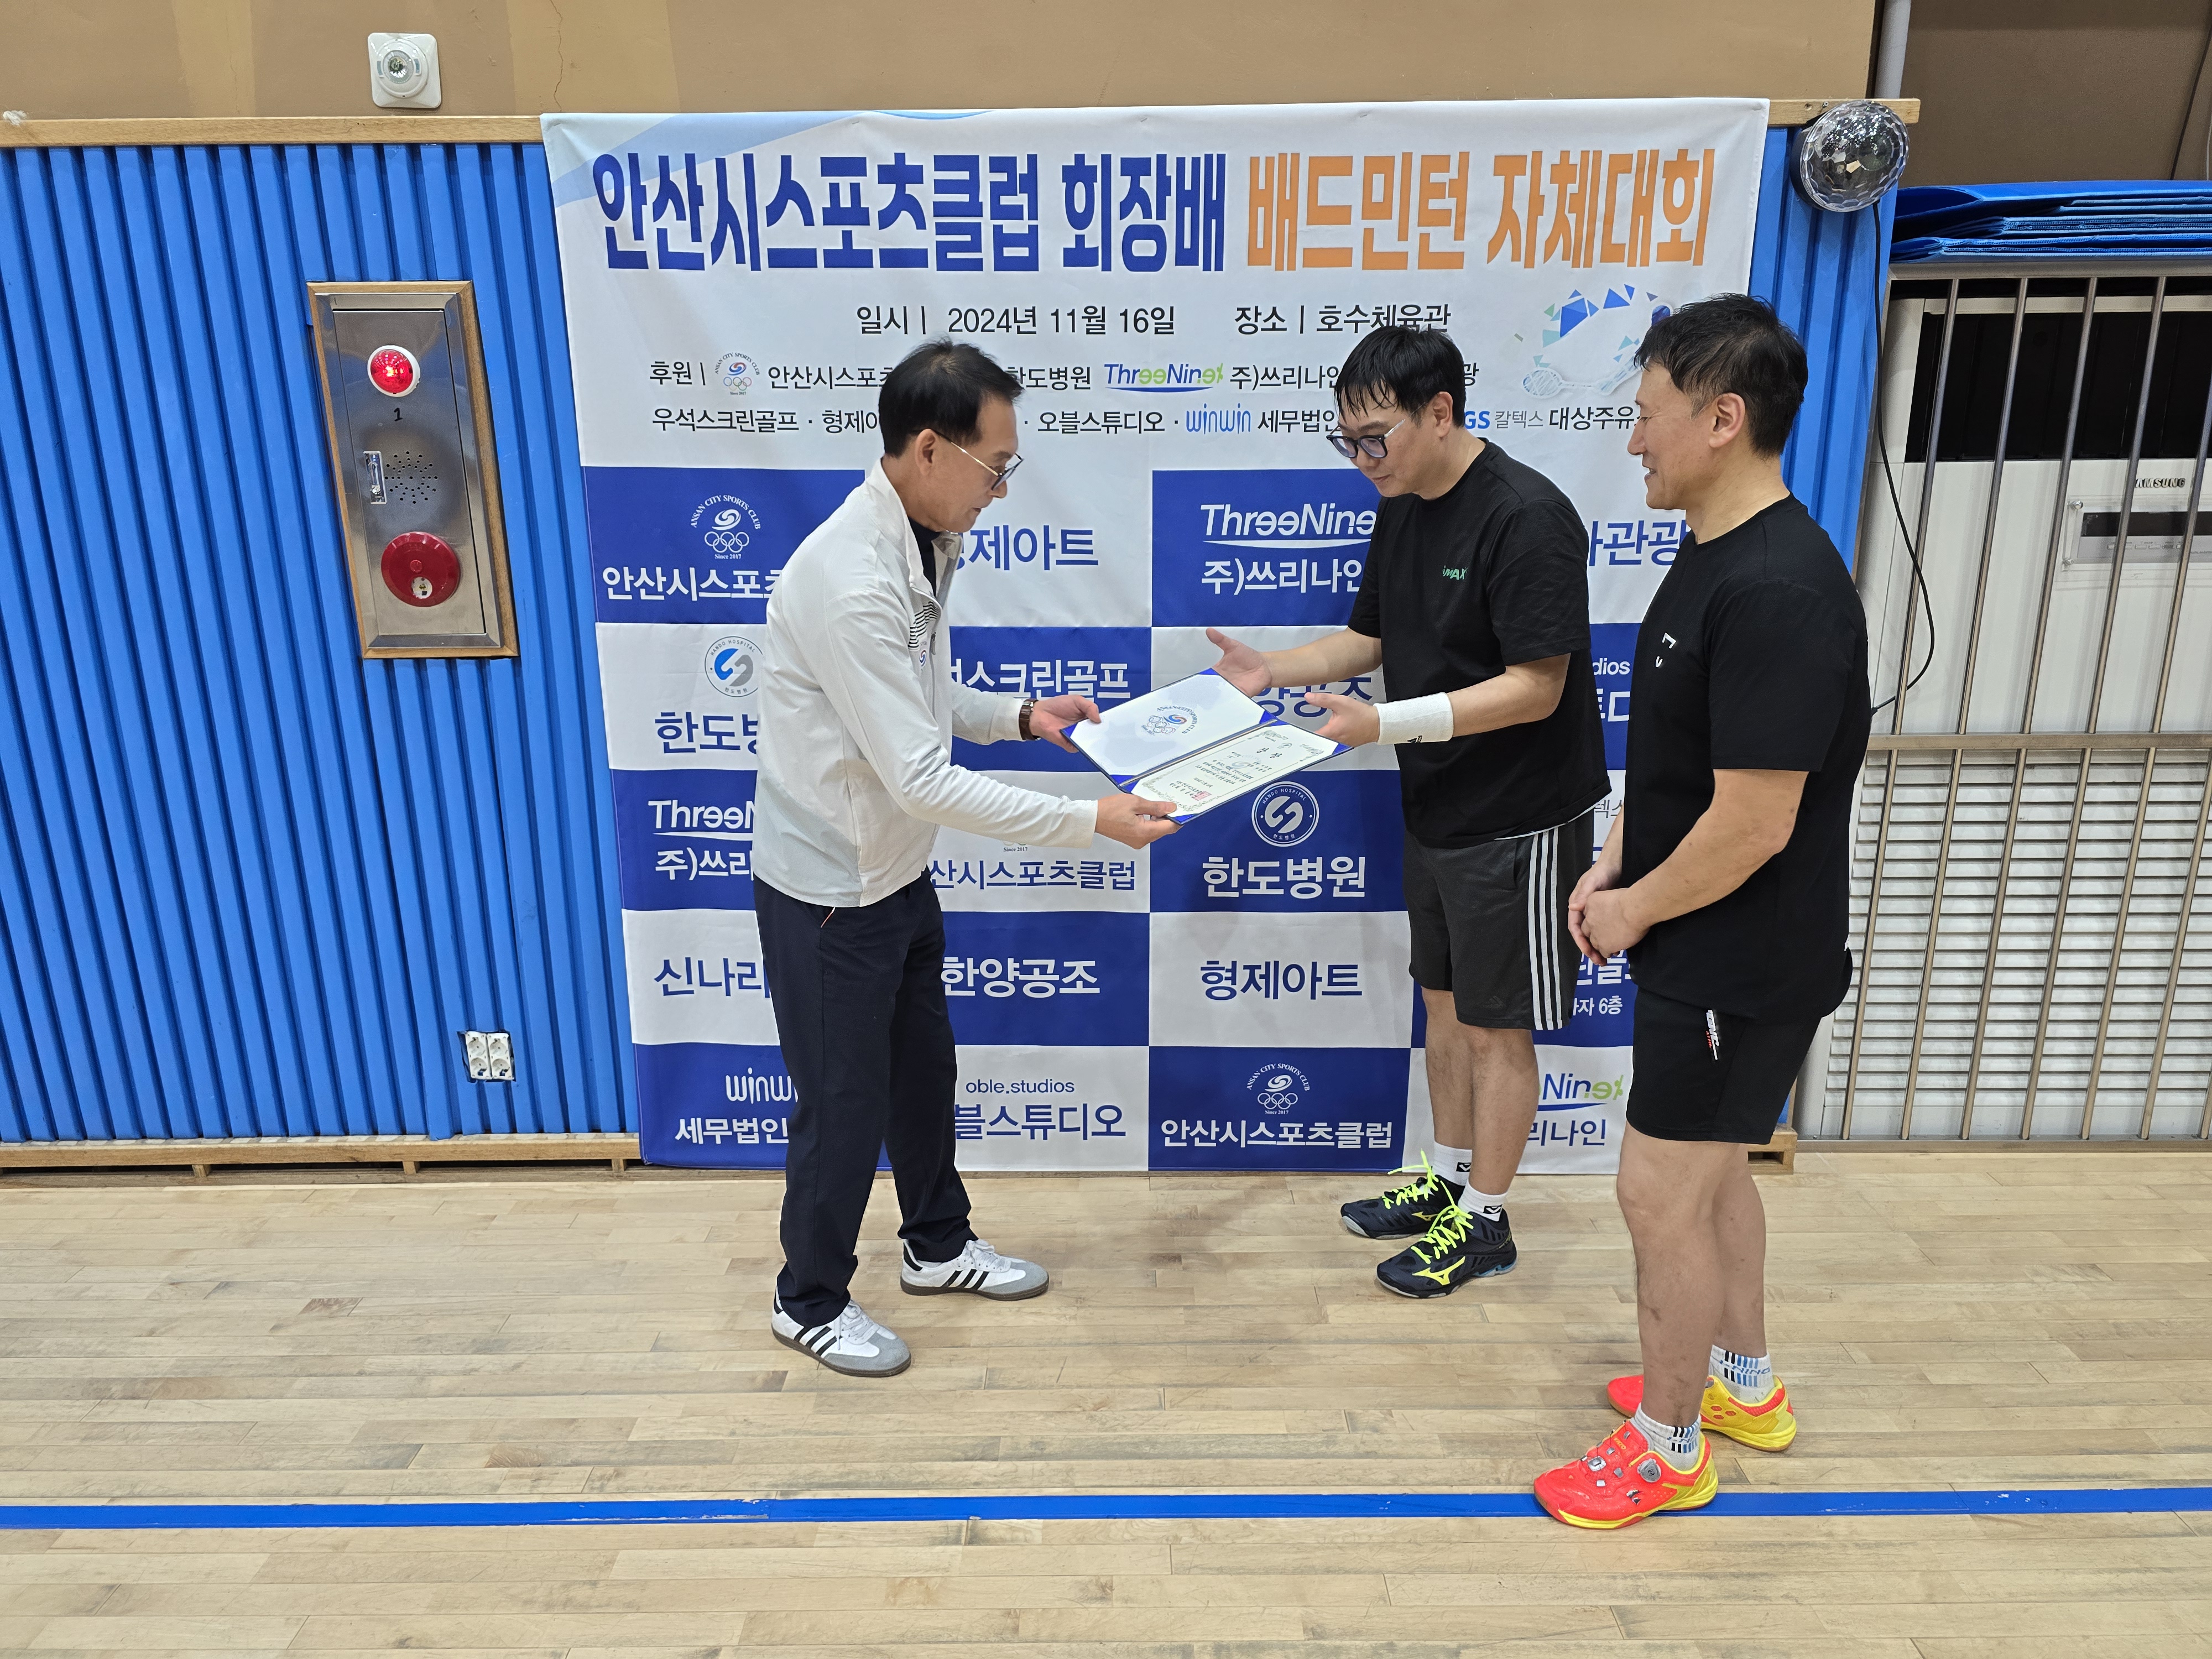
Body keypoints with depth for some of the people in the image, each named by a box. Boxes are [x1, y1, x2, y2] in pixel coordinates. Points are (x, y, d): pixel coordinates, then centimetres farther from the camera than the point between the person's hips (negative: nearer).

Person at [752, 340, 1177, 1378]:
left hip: (896, 871, 9)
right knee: (845, 1103, 8)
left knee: (924, 1069, 23)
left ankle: (938, 1244, 45)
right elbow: (923, 780, -32)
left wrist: (1020, 716, 1)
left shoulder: (921, 545, 0)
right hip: (828, 889, -9)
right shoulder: (850, 583, -31)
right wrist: (1090, 821, -28)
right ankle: (810, 1301, 32)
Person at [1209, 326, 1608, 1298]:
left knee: (1495, 1025, 6)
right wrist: (1273, 669, -3)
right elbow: (1370, 638, 14)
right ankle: (1447, 1179, 37)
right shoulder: (1401, 513, 5)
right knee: (1445, 1002, 19)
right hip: (1435, 809, 8)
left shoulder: (1526, 517, -22)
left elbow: (1535, 688, -25)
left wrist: (1386, 724, -32)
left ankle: (1485, 1220, 23)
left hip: (1517, 820, -8)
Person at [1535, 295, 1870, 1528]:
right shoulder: (1714, 555, 5)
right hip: (1706, 950, 10)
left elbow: (1752, 824, -27)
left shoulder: (1780, 592, -27)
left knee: (1663, 1191, 4)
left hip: (1744, 965, -10)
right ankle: (1744, 1384, 44)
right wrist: (1612, 869, 4)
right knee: (1714, 1171, 23)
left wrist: (1638, 911, -13)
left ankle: (1668, 1447, 26)